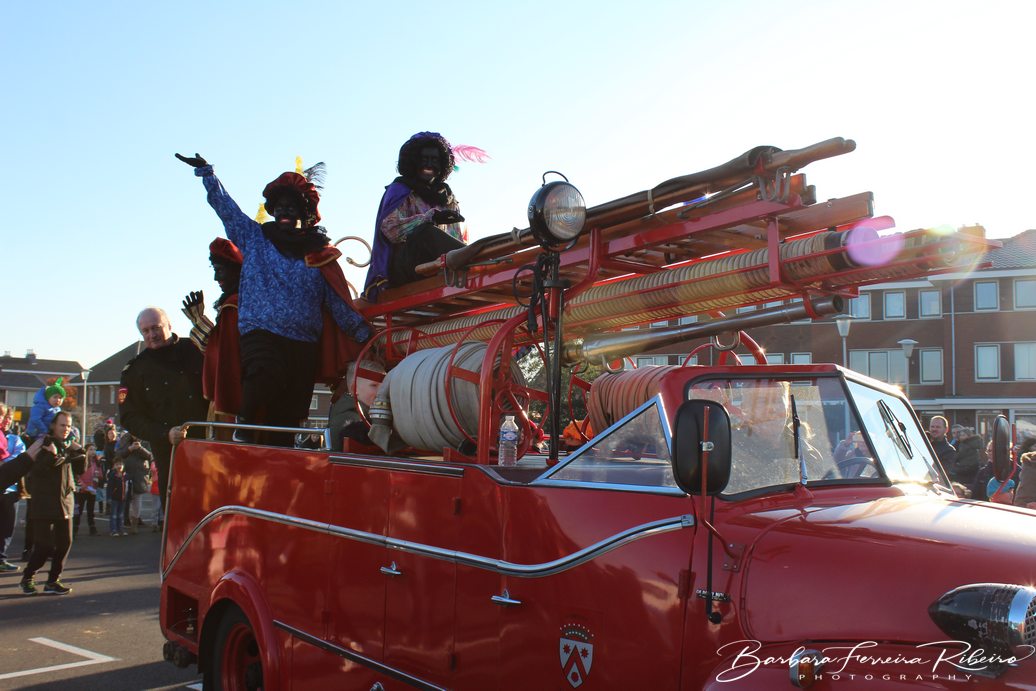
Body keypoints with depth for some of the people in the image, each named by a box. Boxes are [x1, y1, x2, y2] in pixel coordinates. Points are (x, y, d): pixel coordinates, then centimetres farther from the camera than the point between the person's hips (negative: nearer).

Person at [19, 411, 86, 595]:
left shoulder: (69, 446, 12)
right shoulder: (43, 444, -5)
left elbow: (80, 470, 12)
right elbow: (37, 471, -16)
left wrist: (80, 452, -2)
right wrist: (52, 456, -29)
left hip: (65, 503, 6)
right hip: (44, 504, -6)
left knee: (64, 544, 3)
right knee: (45, 546, -7)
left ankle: (53, 581, 14)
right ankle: (28, 577, 15)